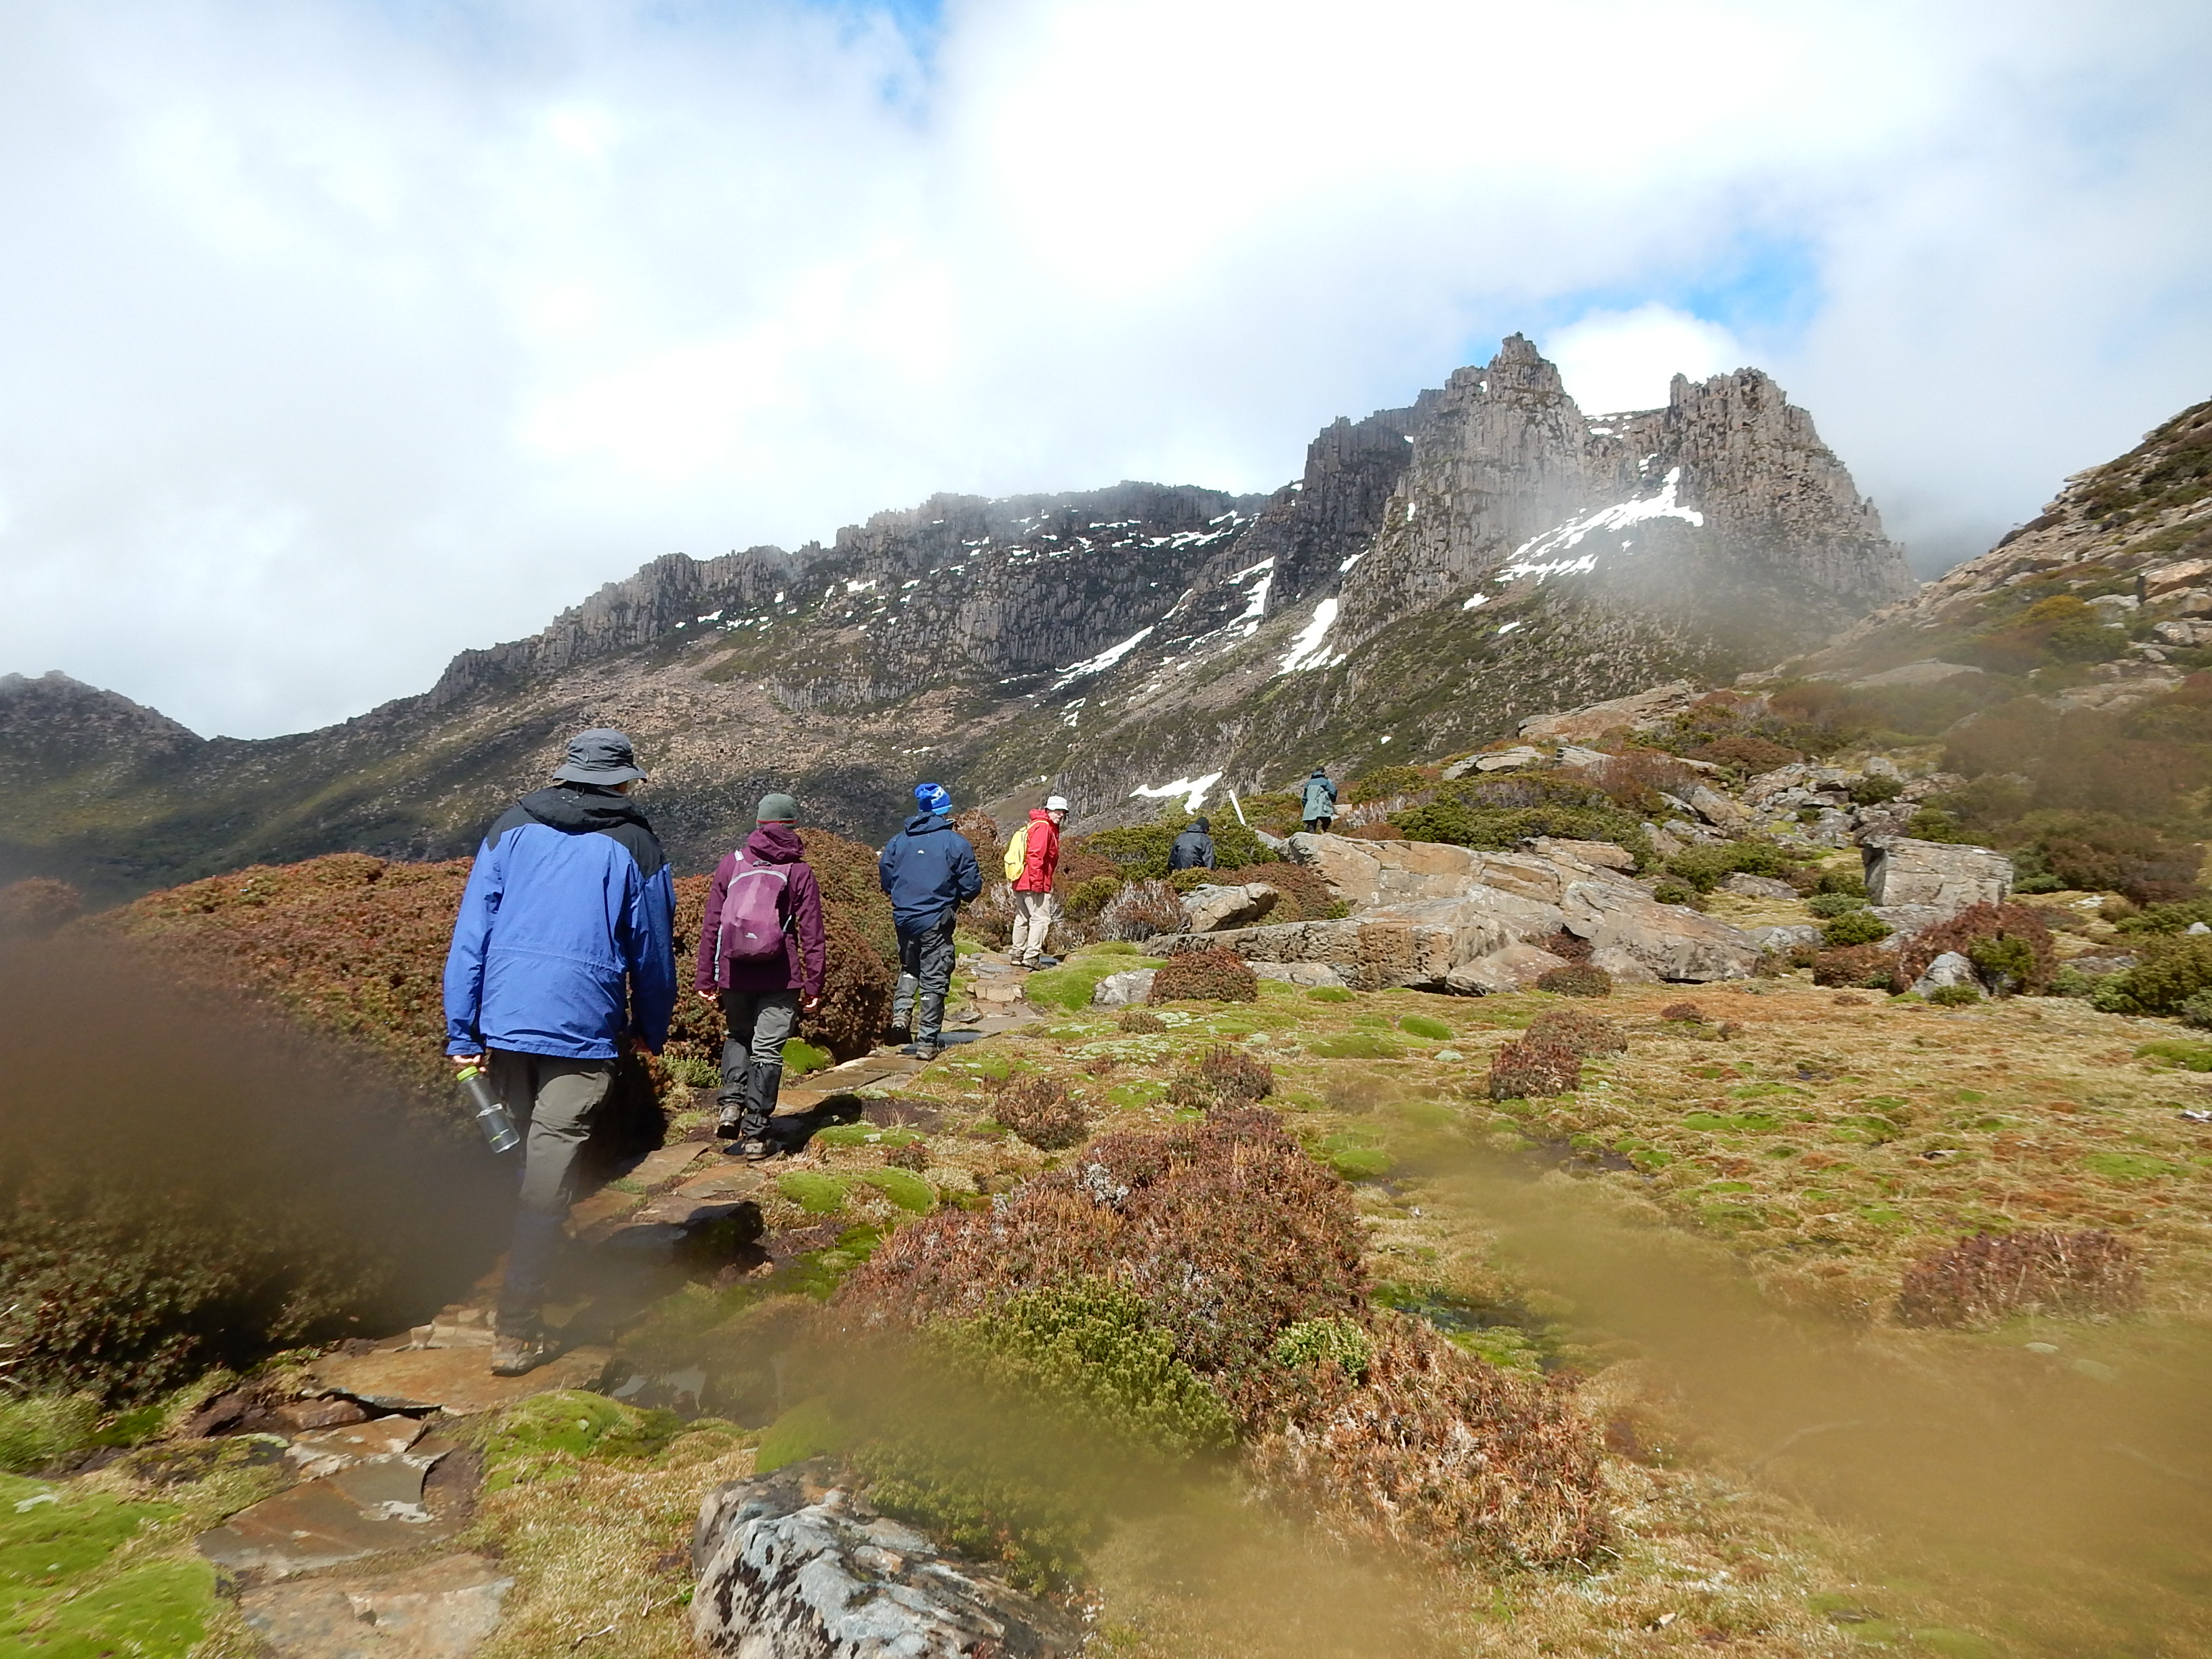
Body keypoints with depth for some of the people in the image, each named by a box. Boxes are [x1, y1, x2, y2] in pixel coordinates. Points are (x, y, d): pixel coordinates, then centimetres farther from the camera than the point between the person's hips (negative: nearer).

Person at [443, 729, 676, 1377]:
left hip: (504, 1021, 4)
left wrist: (462, 1034, 4)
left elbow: (471, 934, 3)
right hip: (583, 1032, -3)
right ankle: (516, 1331, 2)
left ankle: (536, 1275, 37)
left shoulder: (511, 827, 8)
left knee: (514, 1156, 20)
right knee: (548, 1175, 0)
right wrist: (652, 1032, 20)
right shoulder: (635, 846, 1)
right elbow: (652, 953, 6)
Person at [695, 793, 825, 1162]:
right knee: (767, 1050, 5)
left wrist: (706, 979, 8)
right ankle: (754, 1134, 6)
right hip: (780, 979, -2)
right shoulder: (799, 871, -1)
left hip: (734, 975, 2)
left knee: (737, 1036, 24)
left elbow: (710, 924, 3)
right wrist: (813, 985, 1)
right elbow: (811, 935, -3)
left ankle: (732, 1102, 4)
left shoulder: (731, 863, 2)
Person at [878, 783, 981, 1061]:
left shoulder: (898, 841, 4)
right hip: (936, 922, -4)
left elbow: (885, 880, 8)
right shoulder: (957, 843, -7)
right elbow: (971, 886, -6)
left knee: (909, 968, 27)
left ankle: (901, 1009, 4)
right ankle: (927, 1041, 6)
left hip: (904, 919, 4)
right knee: (934, 981, 4)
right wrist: (955, 897, 16)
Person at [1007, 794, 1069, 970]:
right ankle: (1032, 956, -12)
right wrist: (1037, 881, -23)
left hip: (1020, 883, 11)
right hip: (1034, 883, -11)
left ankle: (1017, 955, 21)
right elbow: (1035, 855, -21)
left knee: (1023, 919, 15)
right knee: (1041, 919, -9)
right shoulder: (1043, 827, -12)